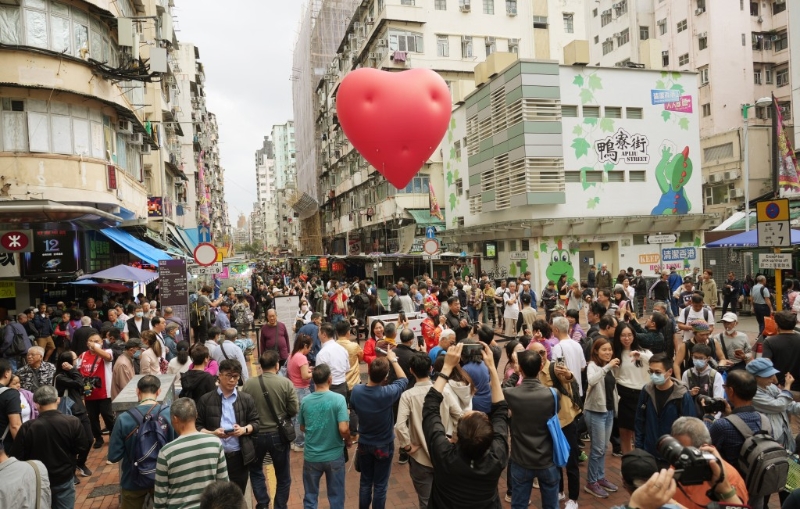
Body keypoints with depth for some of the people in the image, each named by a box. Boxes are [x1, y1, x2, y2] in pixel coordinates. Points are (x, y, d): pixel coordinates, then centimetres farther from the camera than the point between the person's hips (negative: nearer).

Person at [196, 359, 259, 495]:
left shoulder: (246, 399, 5)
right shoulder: (206, 399, 1)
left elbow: (255, 423, 8)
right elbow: (198, 426, 2)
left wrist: (244, 430, -13)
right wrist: (212, 433, -16)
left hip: (239, 455, 1)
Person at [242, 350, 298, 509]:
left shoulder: (248, 384, -12)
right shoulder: (286, 383, -14)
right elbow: (294, 410, -12)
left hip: (256, 434, 1)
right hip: (278, 434, -1)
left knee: (255, 470, 26)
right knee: (283, 476, 18)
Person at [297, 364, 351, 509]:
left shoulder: (305, 401, -7)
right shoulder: (338, 399, -17)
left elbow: (302, 428, 6)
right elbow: (343, 429, -21)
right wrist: (348, 441, -1)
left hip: (311, 456, 2)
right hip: (334, 456, -2)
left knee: (310, 497, 19)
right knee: (336, 497, 16)